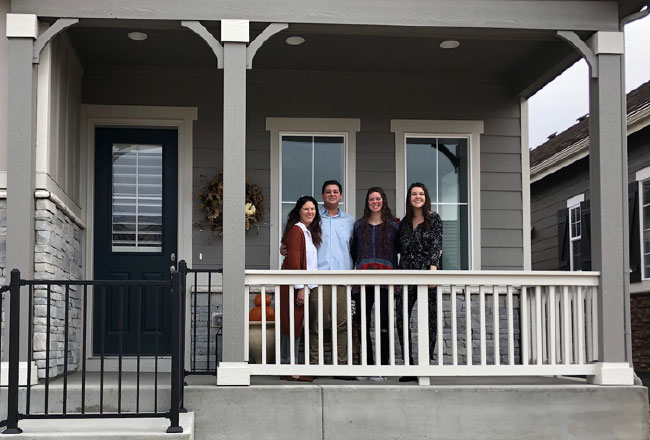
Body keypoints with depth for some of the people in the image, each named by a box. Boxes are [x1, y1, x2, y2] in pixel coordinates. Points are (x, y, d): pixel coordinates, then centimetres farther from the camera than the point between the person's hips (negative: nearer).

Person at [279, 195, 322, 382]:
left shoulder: (309, 232, 19)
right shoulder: (296, 230, -10)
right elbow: (293, 261, -16)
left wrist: (305, 288, 13)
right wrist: (300, 288, -19)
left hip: (304, 286, 9)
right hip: (295, 286, -9)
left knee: (296, 326, 10)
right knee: (293, 325, -7)